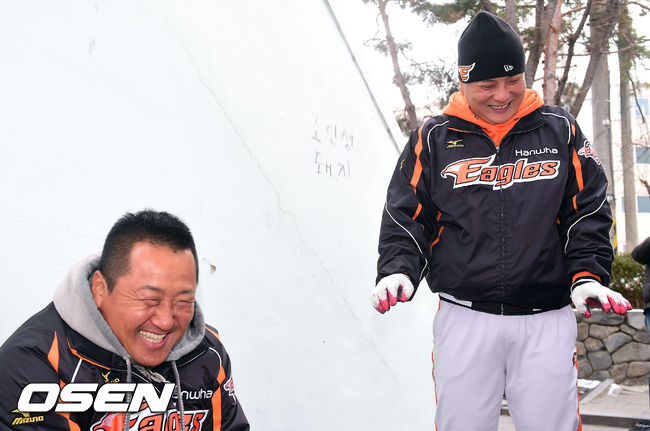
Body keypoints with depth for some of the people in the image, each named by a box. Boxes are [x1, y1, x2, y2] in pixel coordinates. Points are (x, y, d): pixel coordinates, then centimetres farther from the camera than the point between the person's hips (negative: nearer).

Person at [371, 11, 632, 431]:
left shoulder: (560, 131, 6)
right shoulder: (433, 139, 5)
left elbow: (588, 212, 7)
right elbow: (405, 217, 5)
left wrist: (588, 276, -7)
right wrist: (398, 271, -12)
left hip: (547, 320, 1)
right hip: (464, 316, 0)